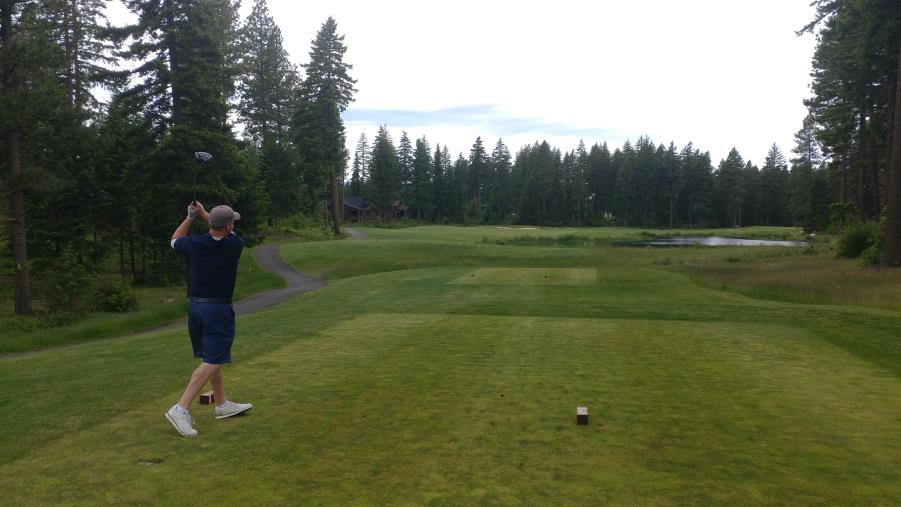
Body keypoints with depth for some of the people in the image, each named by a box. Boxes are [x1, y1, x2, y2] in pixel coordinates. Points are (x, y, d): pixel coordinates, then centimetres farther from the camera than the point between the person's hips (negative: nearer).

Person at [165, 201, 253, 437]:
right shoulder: (235, 244, -11)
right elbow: (229, 233, 14)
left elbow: (175, 241, 22)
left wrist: (190, 217, 21)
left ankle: (222, 404, 29)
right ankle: (180, 409, -15)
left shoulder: (194, 243, -3)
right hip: (218, 309, -6)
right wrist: (203, 213, 14)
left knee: (212, 358, 17)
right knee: (212, 363, -6)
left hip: (195, 307, 6)